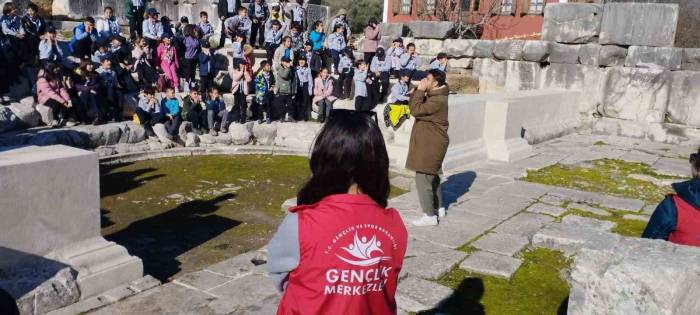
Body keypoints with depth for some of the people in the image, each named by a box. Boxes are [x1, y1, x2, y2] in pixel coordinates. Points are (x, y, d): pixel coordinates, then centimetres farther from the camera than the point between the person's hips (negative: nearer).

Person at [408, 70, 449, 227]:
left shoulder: (438, 100, -22)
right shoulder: (433, 96, 11)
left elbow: (416, 110, -28)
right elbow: (412, 104, 12)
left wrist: (420, 90, -20)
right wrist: (419, 89, 0)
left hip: (430, 145, -11)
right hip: (430, 144, 11)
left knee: (423, 179, -8)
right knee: (432, 176, 21)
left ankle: (430, 216, -1)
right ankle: (439, 208, 34)